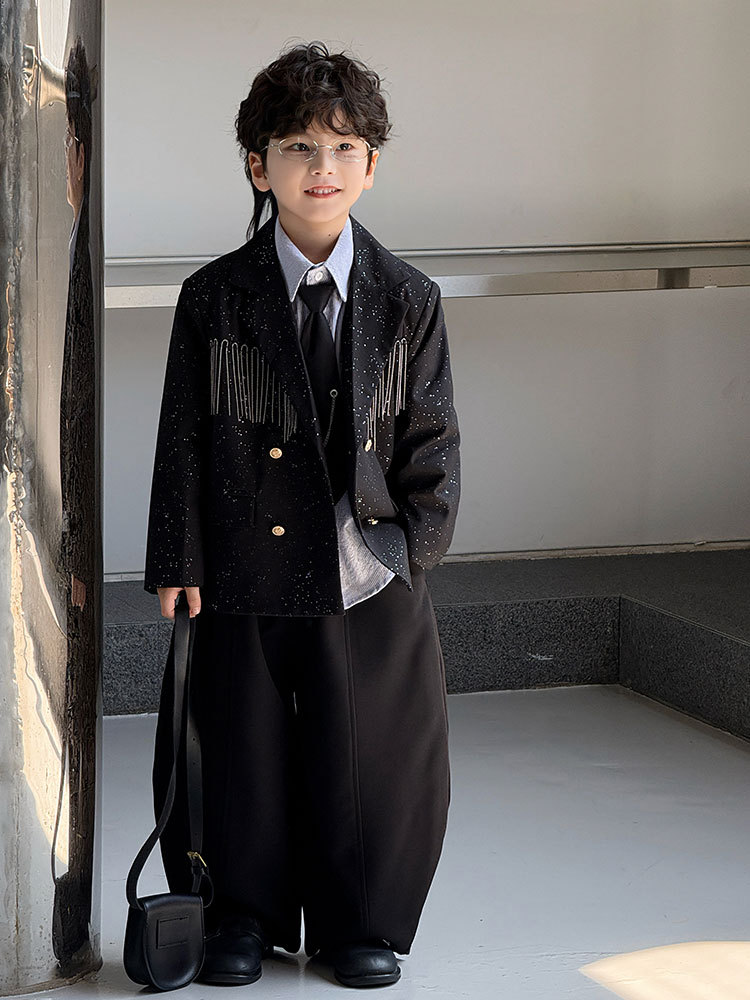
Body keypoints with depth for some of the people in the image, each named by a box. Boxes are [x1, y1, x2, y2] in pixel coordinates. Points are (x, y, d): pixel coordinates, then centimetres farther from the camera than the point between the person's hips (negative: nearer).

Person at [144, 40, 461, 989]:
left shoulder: (407, 301, 2)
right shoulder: (213, 299, -1)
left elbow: (433, 442, 5)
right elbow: (182, 440, 0)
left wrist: (409, 545, -5)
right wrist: (178, 565, -4)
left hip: (368, 578, 1)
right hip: (242, 574, 0)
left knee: (367, 760, 8)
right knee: (236, 757, 8)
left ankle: (360, 926, 27)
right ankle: (242, 918, 28)